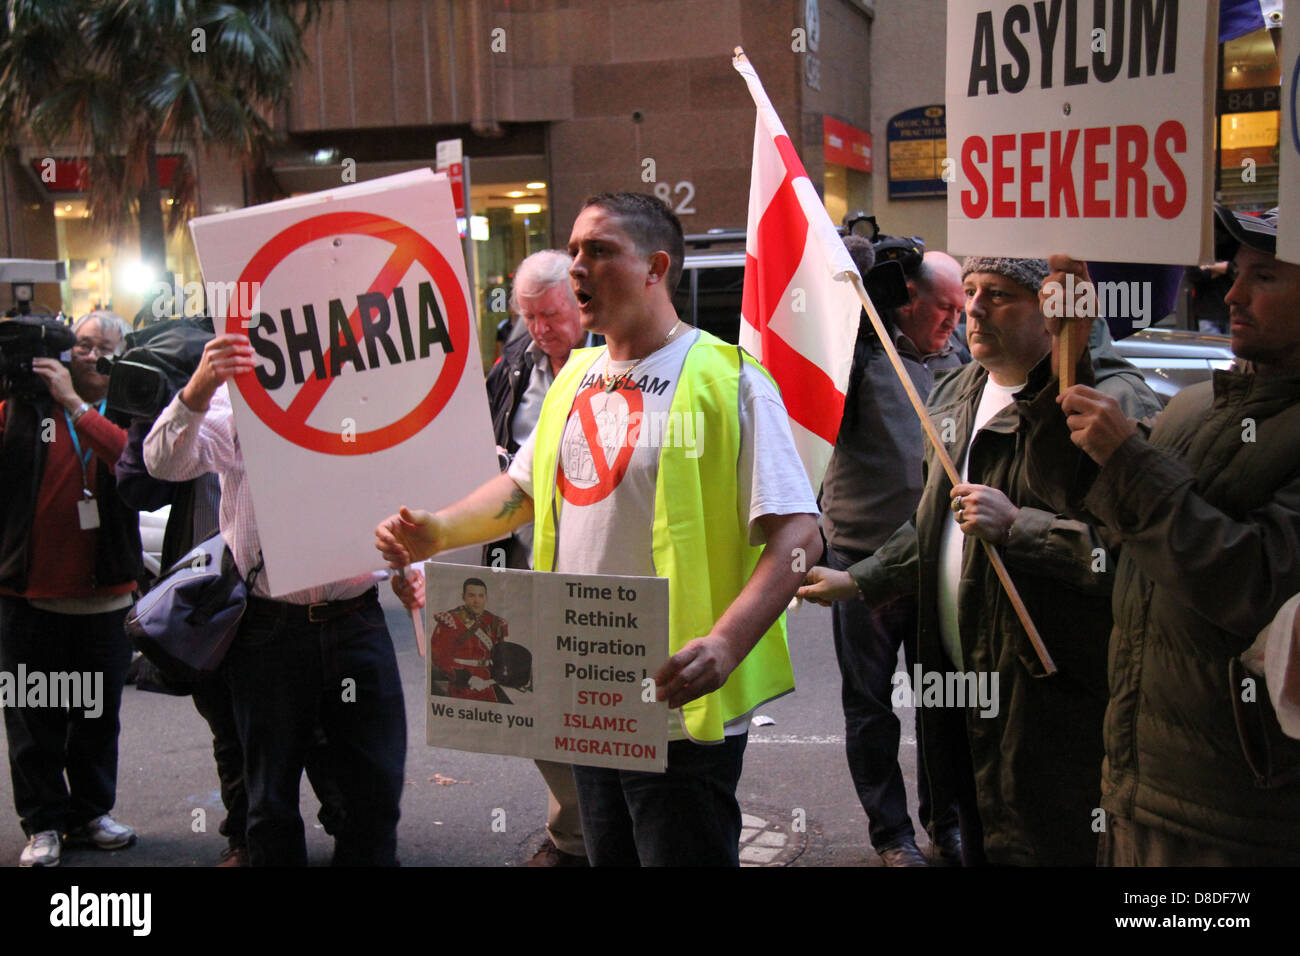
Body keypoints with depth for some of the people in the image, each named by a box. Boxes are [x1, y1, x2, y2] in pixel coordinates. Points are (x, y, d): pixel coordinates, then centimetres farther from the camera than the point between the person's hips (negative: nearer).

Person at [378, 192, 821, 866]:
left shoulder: (728, 381, -11)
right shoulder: (575, 379, 11)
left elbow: (798, 534, -17)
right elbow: (523, 487, 24)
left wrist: (725, 644, -31)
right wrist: (438, 531, 6)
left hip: (679, 704, -7)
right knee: (607, 856, 19)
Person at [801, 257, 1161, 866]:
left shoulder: (1112, 401, -17)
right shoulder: (957, 393, 12)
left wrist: (1018, 528, -26)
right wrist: (859, 581, 21)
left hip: (1050, 700, -8)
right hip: (961, 681, 8)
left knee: (1035, 849, 3)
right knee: (979, 845, 23)